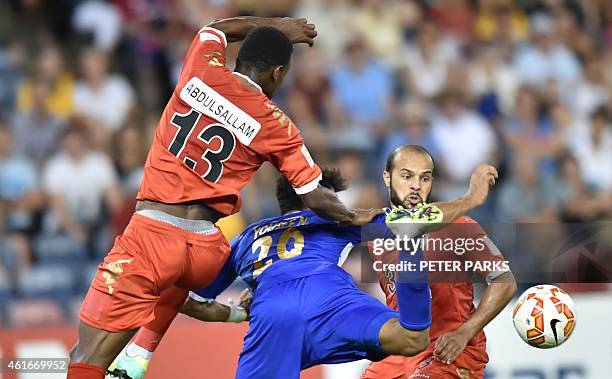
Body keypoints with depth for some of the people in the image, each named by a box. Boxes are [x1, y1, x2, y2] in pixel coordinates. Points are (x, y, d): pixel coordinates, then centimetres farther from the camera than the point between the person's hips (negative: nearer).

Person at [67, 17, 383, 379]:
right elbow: (317, 199, 7)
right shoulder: (277, 125, 2)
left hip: (151, 234, -2)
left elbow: (217, 28, 27)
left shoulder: (201, 70, 2)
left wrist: (275, 26, 36)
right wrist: (354, 217, 27)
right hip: (205, 251, 2)